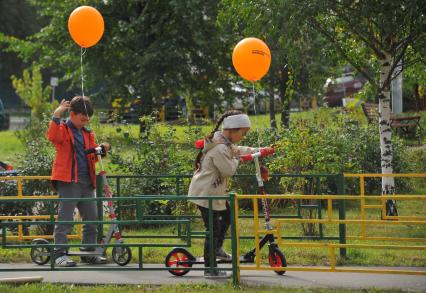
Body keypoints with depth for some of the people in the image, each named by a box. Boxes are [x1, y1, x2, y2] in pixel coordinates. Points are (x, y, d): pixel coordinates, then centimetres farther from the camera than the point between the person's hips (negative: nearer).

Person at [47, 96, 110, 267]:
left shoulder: (87, 134, 22)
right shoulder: (63, 129, 0)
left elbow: (93, 157, 21)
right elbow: (52, 136, -21)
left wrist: (102, 150, 1)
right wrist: (56, 115, -28)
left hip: (87, 182, 7)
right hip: (68, 181, -7)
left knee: (92, 218, 9)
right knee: (65, 218, -9)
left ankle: (89, 252, 19)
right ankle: (60, 253, -7)